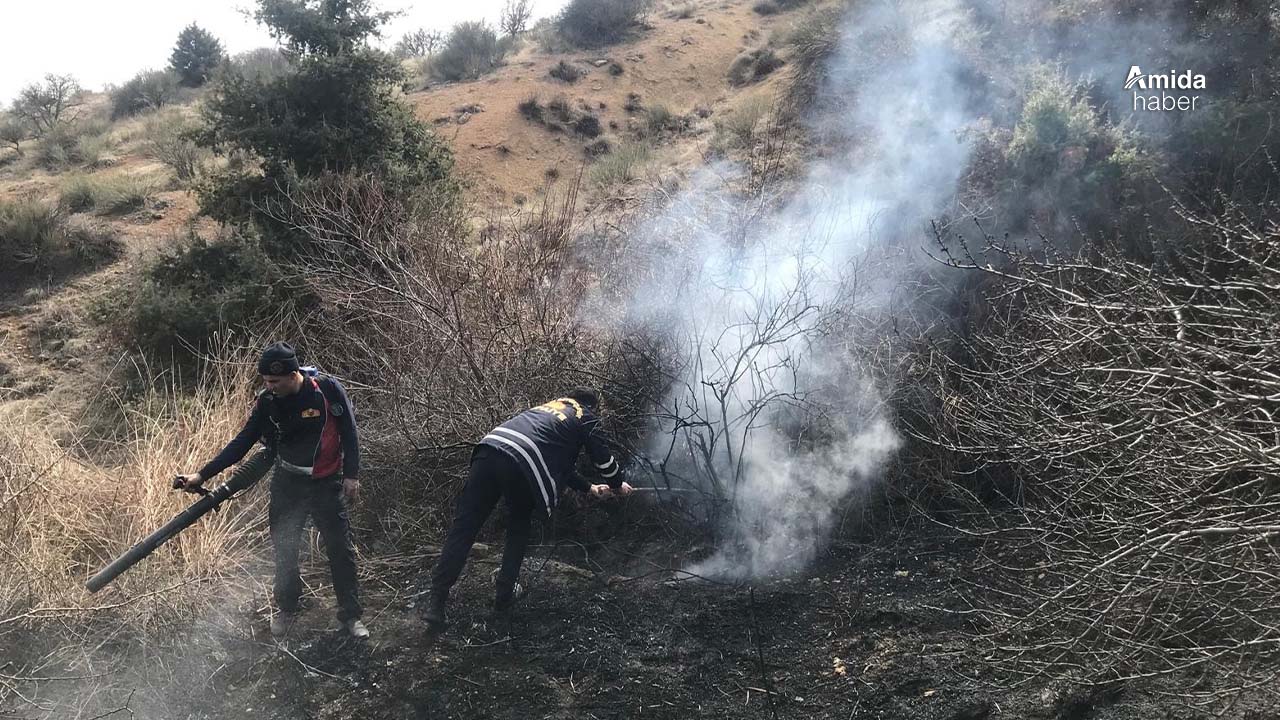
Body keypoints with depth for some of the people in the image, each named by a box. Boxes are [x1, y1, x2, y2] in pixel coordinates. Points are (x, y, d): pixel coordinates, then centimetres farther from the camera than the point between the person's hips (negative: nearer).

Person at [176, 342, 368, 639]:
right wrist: (203, 474, -9)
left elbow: (349, 433, -7)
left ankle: (351, 615, 16)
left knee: (341, 549, 3)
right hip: (287, 484, 3)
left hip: (328, 484, -2)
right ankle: (287, 608, 30)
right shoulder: (266, 402, -8)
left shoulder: (328, 390, -16)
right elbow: (241, 443, -4)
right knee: (283, 550, 8)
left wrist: (352, 476, -8)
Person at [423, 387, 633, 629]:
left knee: (463, 528, 2)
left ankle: (436, 604, -1)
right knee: (518, 530, 21)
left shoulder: (550, 406, 40)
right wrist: (617, 484, 43)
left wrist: (589, 487, 57)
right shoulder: (586, 417, 21)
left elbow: (559, 460, 48)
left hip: (491, 447, 5)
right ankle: (504, 594, 21)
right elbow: (603, 457, 23)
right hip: (522, 467, -5)